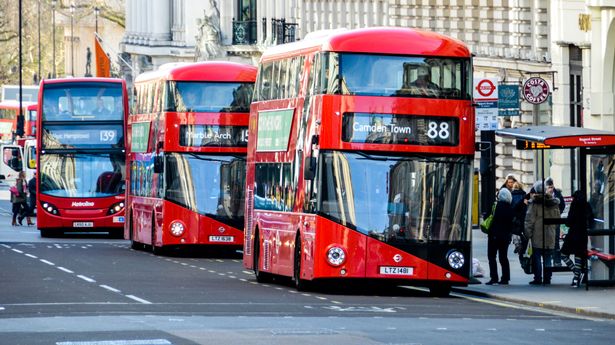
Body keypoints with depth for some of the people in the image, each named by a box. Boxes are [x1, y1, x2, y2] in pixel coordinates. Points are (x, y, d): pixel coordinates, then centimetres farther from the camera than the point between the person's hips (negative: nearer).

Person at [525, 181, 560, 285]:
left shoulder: (534, 203, -10)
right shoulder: (553, 202, 6)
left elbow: (529, 220, -10)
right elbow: (557, 218, 14)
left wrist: (528, 233, -5)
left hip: (537, 237, -4)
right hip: (550, 236, 4)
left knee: (537, 258, 2)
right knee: (548, 258, 10)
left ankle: (538, 279, 0)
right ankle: (547, 279, 9)